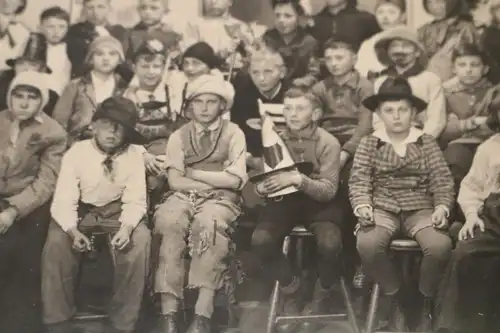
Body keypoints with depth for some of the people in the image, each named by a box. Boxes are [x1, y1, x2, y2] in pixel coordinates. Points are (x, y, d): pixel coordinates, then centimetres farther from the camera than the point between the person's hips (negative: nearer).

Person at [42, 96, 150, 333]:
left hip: (118, 211, 0)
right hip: (81, 210, 0)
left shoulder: (134, 154, -11)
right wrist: (73, 231, -38)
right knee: (56, 243, -29)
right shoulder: (76, 153, -14)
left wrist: (126, 228, -34)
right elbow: (63, 202, -18)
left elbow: (135, 201, -12)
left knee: (139, 241, -29)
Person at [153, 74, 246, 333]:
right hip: (183, 196, 2)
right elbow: (175, 181, 2)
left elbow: (234, 180, -4)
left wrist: (194, 173, -1)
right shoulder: (178, 136, 14)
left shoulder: (233, 133, 8)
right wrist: (215, 181, -6)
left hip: (220, 200, -2)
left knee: (208, 224, -37)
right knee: (169, 222, -33)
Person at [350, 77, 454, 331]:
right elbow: (358, 181, 0)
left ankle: (427, 305, -2)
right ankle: (394, 302, -6)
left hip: (421, 209, 0)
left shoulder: (427, 142, 8)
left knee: (440, 245, -31)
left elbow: (442, 181, 2)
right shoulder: (369, 143, 7)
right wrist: (362, 206, -18)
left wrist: (442, 207, -15)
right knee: (367, 244, -32)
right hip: (383, 209, 0)